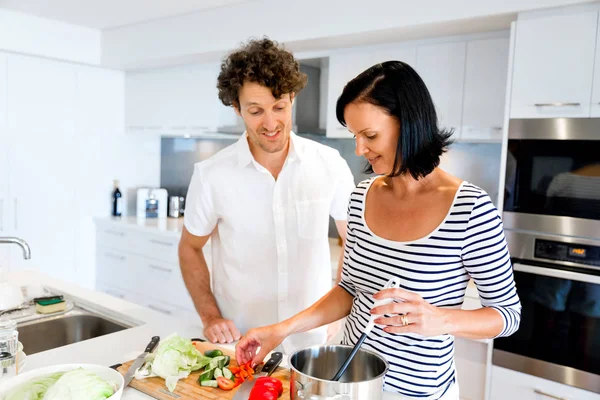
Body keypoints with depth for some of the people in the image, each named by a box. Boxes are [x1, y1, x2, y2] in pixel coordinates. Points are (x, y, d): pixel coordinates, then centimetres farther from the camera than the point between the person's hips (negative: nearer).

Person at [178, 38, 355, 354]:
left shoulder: (329, 164, -10)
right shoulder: (211, 174, -12)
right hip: (238, 342, 0)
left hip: (312, 337, 1)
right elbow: (190, 247, 3)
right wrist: (209, 316, -6)